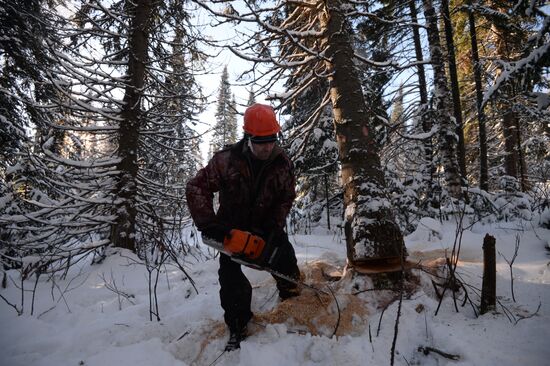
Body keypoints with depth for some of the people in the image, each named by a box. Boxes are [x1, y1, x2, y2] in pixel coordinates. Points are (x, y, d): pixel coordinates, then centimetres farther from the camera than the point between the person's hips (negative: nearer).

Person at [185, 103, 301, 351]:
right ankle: (237, 328, 8)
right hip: (231, 227, -2)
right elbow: (197, 188, -22)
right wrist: (207, 223, -28)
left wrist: (274, 227, -17)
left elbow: (286, 198, -6)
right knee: (230, 276, -7)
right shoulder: (225, 160, -27)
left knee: (287, 262, -1)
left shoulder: (282, 163, -17)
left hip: (266, 225, 2)